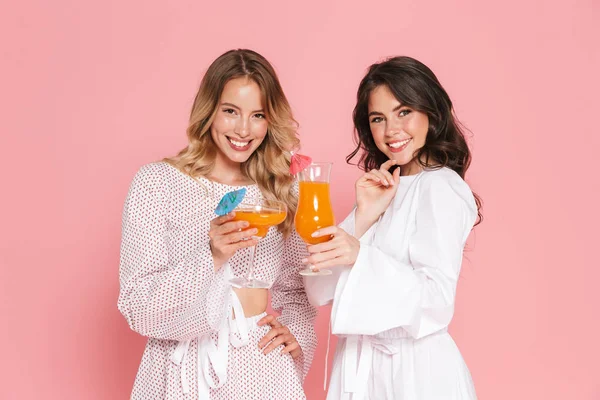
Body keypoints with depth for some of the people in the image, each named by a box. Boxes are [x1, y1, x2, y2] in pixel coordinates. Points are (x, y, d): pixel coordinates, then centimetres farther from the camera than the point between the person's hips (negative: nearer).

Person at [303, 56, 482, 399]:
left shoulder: (442, 188, -11)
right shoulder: (383, 190, 10)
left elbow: (437, 304, -21)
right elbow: (321, 292, 0)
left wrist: (361, 256, -32)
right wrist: (363, 218, -12)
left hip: (415, 371, -6)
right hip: (358, 369, 7)